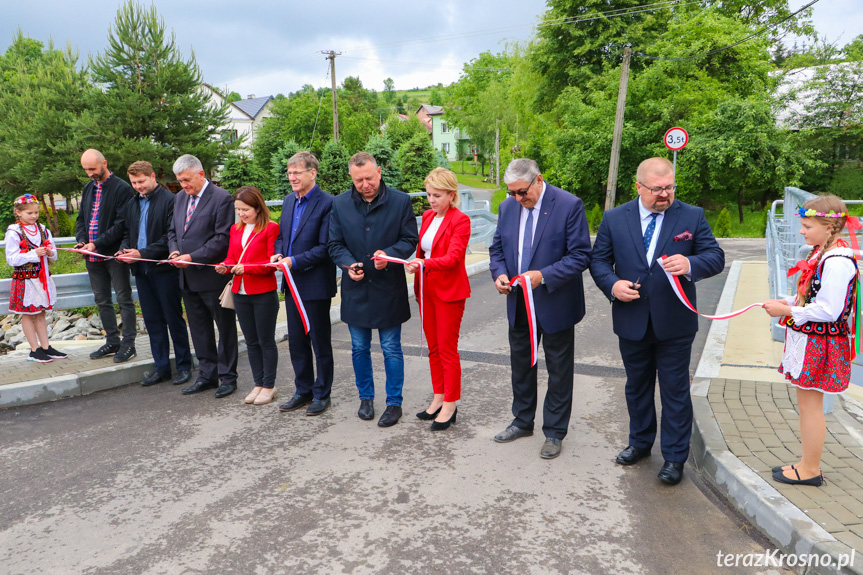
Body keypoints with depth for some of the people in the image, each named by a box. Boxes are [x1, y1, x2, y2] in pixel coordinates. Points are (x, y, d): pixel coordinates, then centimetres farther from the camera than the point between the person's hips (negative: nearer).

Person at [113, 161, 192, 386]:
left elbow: (171, 236, -15)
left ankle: (184, 365, 13)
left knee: (174, 318, 1)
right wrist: (124, 249, 3)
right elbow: (126, 233, 24)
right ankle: (161, 366, 20)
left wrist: (143, 253, -18)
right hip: (141, 269, 7)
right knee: (152, 320, 11)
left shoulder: (169, 200, -9)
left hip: (164, 268, -7)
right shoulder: (132, 204, 15)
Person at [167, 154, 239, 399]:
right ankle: (207, 376, 26)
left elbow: (223, 238, -16)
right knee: (199, 330, 14)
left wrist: (192, 257, -19)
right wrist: (174, 251, -1)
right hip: (188, 278, 8)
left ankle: (227, 377, 16)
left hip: (213, 276, -7)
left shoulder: (222, 198, -12)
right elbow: (173, 230, 20)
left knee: (225, 328, 5)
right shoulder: (180, 198, 13)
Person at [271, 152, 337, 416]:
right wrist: (279, 253, -1)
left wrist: (295, 261, -20)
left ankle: (322, 394, 21)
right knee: (296, 342, 16)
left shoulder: (327, 203, -14)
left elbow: (325, 247, -17)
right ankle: (303, 391, 31)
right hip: (292, 284, 8)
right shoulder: (288, 201, 11)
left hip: (316, 284, -7)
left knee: (320, 342, 6)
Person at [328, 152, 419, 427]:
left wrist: (389, 254, -21)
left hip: (389, 288, -2)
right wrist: (348, 263, -14)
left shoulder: (400, 201, -3)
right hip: (356, 289, 3)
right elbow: (334, 244, 6)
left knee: (391, 349, 5)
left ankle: (394, 403, 19)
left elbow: (410, 240, -1)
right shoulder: (340, 204, 3)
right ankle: (366, 397, 32)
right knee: (360, 349, 14)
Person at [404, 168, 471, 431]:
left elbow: (453, 257, -23)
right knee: (433, 348, 13)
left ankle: (450, 406, 12)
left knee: (447, 350, 0)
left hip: (449, 293, -7)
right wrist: (417, 276, 3)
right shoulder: (427, 216, 10)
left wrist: (424, 264, -35)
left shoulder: (460, 221, -12)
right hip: (427, 290, 7)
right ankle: (438, 398, 25)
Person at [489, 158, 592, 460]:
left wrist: (543, 276, -27)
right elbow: (497, 248, 9)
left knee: (559, 369, 9)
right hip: (519, 303, 5)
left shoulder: (569, 205, -16)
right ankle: (522, 421, 38)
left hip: (555, 304, -5)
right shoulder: (507, 207, 1)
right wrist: (499, 274, -11)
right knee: (520, 363, 18)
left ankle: (554, 432, 26)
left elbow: (581, 255, -17)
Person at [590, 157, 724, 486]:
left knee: (675, 391, 7)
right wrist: (612, 285, -16)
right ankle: (640, 442, 40)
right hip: (631, 321, 2)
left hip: (674, 323, -2)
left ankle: (674, 457, 24)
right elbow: (599, 259, 4)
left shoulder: (692, 217, -2)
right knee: (637, 386, 19)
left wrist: (689, 264, -27)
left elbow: (716, 257, -5)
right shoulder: (614, 219, 1)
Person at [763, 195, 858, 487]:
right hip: (808, 340, 10)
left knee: (810, 404, 2)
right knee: (806, 403, 17)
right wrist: (789, 302, 3)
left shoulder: (837, 262, -23)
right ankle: (808, 463, 30)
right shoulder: (822, 254, 8)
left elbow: (829, 310, -25)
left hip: (819, 344, -10)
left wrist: (787, 311, -19)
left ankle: (810, 470, 17)